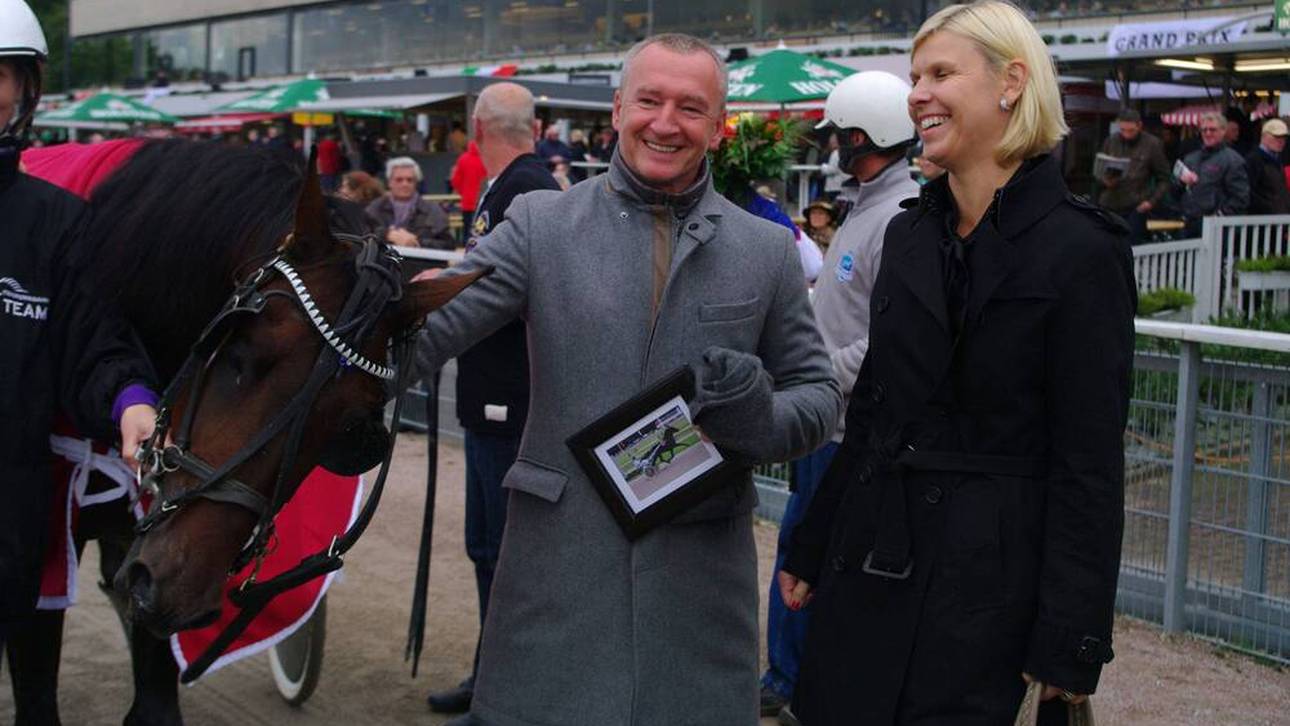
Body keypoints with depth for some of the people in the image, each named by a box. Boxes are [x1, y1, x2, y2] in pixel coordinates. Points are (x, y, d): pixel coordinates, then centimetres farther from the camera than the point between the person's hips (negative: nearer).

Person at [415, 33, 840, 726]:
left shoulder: (768, 250, 6)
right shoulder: (540, 222, 3)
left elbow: (818, 393, 11)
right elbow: (428, 325, -7)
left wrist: (762, 419, -12)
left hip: (701, 574, 1)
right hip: (558, 562, -1)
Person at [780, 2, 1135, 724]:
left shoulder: (1081, 250, -12)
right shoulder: (909, 235, 8)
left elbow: (1090, 464, -13)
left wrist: (1071, 648, -15)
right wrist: (810, 552, 15)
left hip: (984, 581, -6)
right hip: (869, 568, 6)